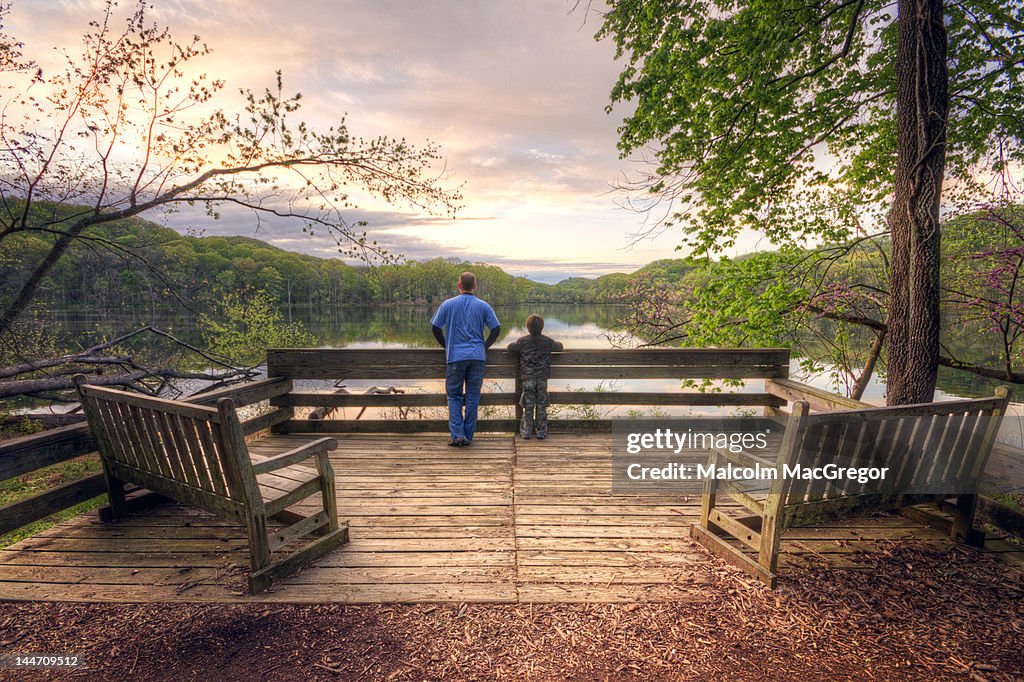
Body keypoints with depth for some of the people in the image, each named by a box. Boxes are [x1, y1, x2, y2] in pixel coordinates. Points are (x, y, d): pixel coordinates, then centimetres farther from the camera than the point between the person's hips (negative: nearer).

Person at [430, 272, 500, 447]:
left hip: (455, 356, -1)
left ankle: (457, 434, -2)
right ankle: (468, 436, 12)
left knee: (454, 396, 9)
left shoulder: (448, 305, 2)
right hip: (477, 357, 1)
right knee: (472, 397, 8)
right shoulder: (483, 306, 4)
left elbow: (435, 328, 3)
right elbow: (496, 328, 2)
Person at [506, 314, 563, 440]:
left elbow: (510, 348, 8)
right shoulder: (548, 341, 0)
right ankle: (541, 432, 11)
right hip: (542, 378, 1)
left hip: (527, 378, 0)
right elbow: (559, 347, 15)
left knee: (528, 405, 6)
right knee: (541, 405, 7)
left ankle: (526, 431, 9)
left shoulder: (522, 341, -3)